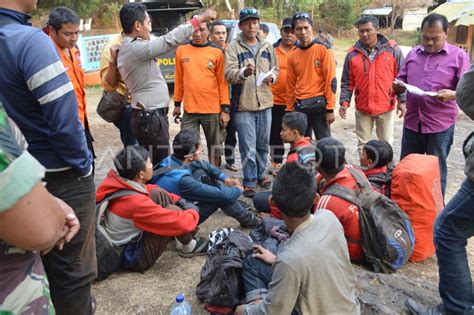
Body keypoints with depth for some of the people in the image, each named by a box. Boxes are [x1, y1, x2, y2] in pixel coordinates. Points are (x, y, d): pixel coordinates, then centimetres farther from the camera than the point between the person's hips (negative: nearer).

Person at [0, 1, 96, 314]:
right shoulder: (30, 39, -20)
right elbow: (64, 120, -24)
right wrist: (84, 166, -9)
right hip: (62, 177, -8)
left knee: (40, 262, 23)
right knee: (73, 270, 8)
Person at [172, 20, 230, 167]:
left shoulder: (217, 52, -1)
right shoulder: (181, 50, 5)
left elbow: (222, 81, -2)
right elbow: (179, 79, 10)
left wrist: (225, 108, -6)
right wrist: (177, 104, 11)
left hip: (213, 110, -1)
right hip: (189, 110, 1)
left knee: (215, 147, 11)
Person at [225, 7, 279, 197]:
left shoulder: (267, 46, 11)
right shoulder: (234, 47, -4)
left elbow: (276, 69, 19)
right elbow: (229, 74, -15)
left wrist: (272, 76, -5)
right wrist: (243, 72, -36)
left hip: (265, 103, 5)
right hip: (243, 105, -4)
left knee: (263, 144, 16)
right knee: (248, 148, -2)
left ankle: (260, 174, 34)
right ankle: (249, 182, 11)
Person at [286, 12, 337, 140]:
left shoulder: (323, 49, -6)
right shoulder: (292, 55, 8)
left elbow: (331, 80, -9)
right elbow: (290, 85, 13)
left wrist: (330, 108, -12)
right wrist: (289, 110, 11)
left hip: (319, 104, -4)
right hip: (299, 106, 5)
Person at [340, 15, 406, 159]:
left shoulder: (393, 49, -5)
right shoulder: (352, 54, -1)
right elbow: (347, 82, 3)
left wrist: (402, 100, -4)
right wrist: (344, 102, -7)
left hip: (386, 107, -1)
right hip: (362, 108, 2)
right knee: (363, 144, 12)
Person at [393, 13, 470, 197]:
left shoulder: (458, 56, -3)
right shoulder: (413, 54, 10)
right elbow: (401, 80, 14)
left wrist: (453, 95, -28)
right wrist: (398, 85, -10)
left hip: (440, 125, -4)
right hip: (411, 122, 4)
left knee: (436, 172, 9)